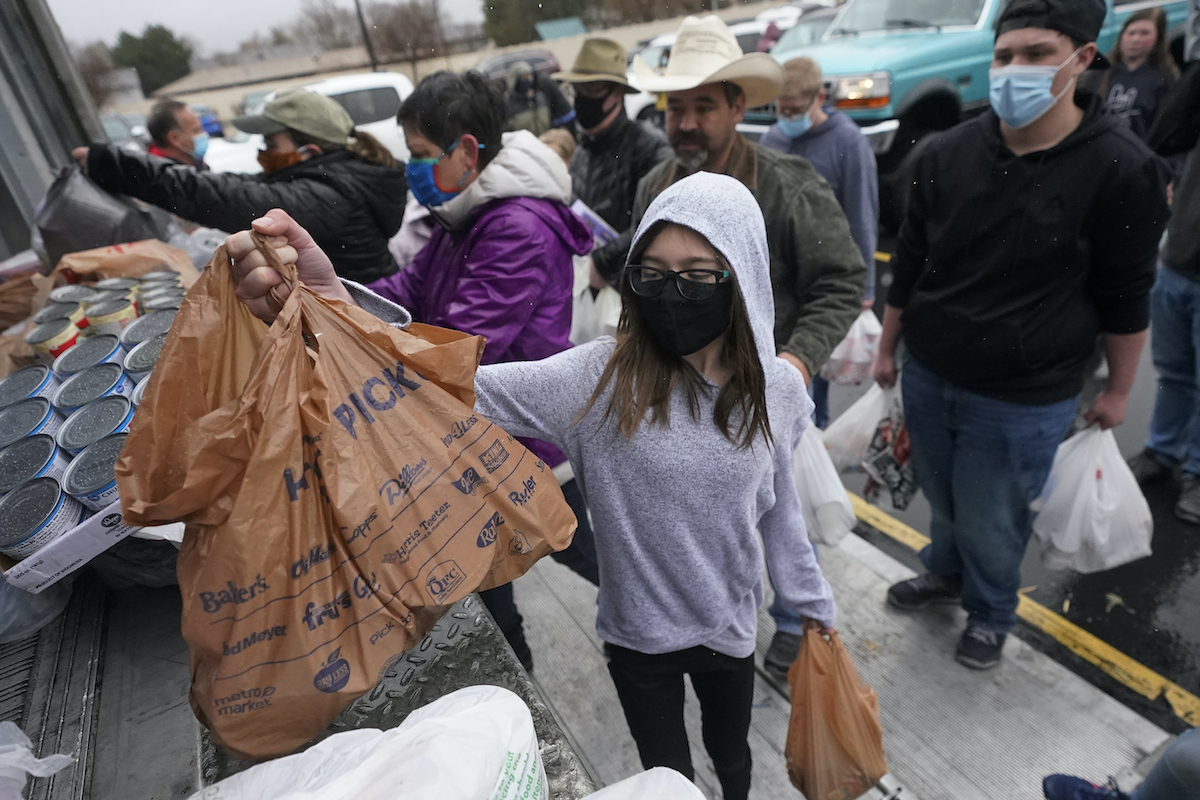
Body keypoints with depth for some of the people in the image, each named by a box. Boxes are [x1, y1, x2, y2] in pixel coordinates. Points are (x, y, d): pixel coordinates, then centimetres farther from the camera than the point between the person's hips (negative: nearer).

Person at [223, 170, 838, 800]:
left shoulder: (776, 390, -13)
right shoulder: (600, 378, -24)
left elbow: (778, 506, 1)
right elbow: (466, 389, -37)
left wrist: (811, 601, 12)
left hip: (728, 629, 3)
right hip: (638, 634, -2)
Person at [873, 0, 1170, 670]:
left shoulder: (1123, 167, -12)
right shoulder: (950, 153, -2)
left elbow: (1126, 296, -5)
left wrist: (1119, 389, 2)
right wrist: (887, 347, 10)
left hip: (1024, 400, -3)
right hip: (927, 379, 4)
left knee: (991, 523, 11)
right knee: (944, 500, 22)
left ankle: (991, 612, 41)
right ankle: (945, 572, 51)